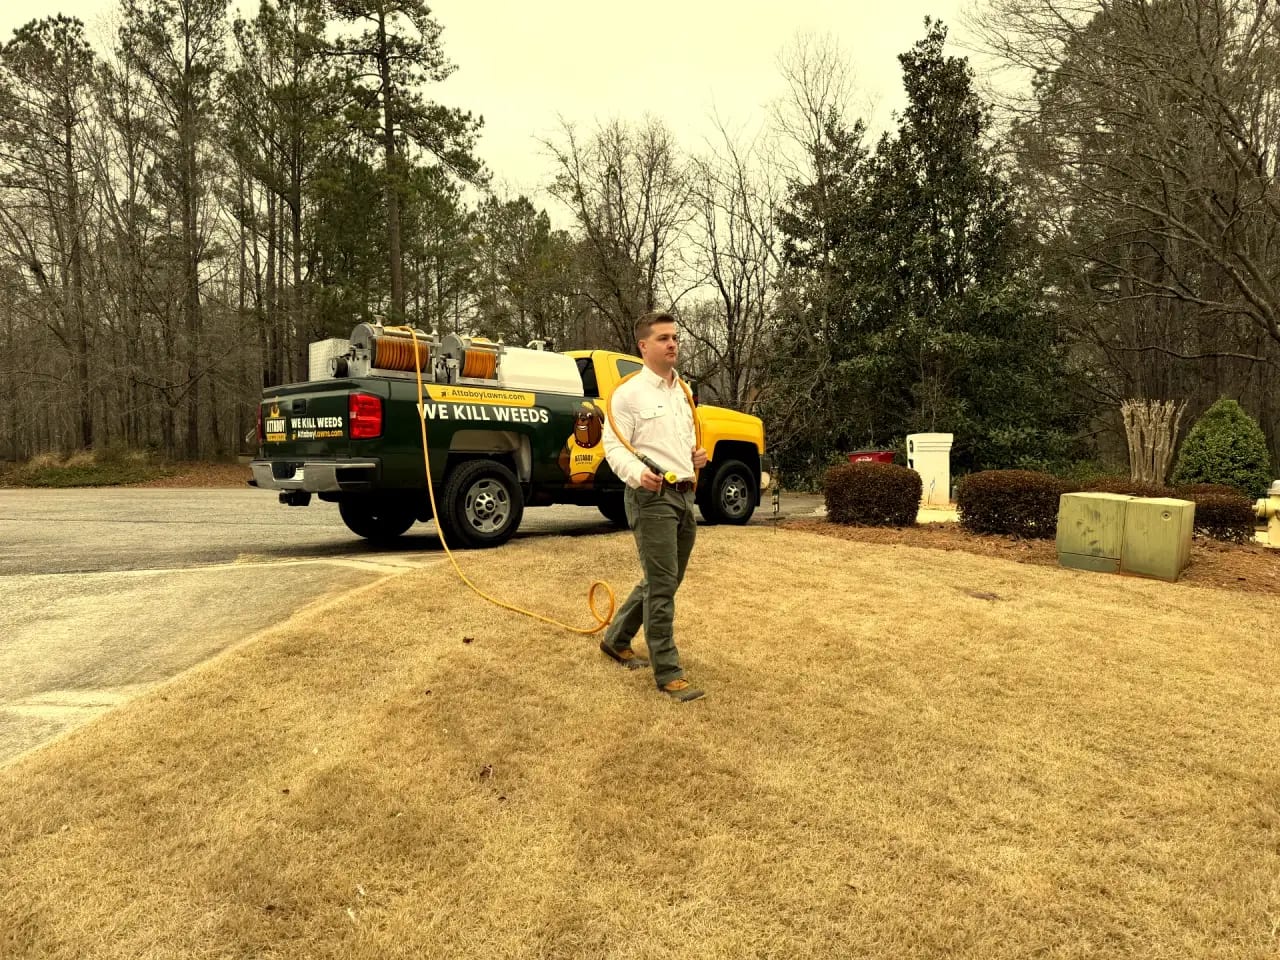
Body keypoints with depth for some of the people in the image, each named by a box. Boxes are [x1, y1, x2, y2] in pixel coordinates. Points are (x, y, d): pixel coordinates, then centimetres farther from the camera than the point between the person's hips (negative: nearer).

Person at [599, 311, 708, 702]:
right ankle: (668, 673, 1)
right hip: (652, 496, -8)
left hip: (684, 495, 8)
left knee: (662, 580, 15)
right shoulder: (629, 392, -7)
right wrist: (637, 474, -31)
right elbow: (614, 447, -13)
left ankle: (616, 640, 33)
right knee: (662, 585, -7)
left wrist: (697, 455, 8)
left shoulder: (682, 392, 17)